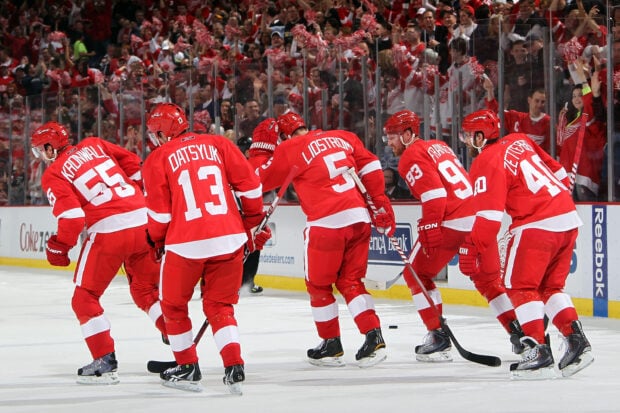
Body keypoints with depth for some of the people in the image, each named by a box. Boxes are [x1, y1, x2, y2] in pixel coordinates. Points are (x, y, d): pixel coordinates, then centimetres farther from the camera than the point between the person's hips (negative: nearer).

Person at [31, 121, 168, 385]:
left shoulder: (53, 175, 2)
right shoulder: (93, 145, 18)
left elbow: (72, 215, -10)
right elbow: (133, 164, 17)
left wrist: (58, 247, 2)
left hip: (108, 232, -6)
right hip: (144, 223, 6)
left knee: (85, 298, 10)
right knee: (147, 291, 21)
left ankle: (105, 362, 4)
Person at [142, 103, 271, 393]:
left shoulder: (158, 159, 2)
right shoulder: (217, 144, 9)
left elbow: (159, 212, -1)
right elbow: (249, 184, 6)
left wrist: (155, 242, 18)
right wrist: (253, 221, 19)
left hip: (186, 244, -3)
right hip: (229, 240, 3)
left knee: (173, 306, 19)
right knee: (219, 306, 16)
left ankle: (187, 368, 23)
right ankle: (234, 368, 1)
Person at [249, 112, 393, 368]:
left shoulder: (289, 149, 1)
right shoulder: (342, 137, 15)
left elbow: (260, 180, 9)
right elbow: (371, 167, 9)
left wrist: (262, 148, 20)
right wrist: (380, 204, 11)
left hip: (327, 224, -5)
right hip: (360, 219, 5)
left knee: (319, 285, 12)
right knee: (351, 282, 14)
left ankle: (331, 344, 18)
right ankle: (374, 337, 2)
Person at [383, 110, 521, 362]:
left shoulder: (411, 156, -4)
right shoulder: (438, 146, 23)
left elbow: (434, 194, -15)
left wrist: (428, 232, -15)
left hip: (452, 223, -8)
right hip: (479, 218, 8)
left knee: (416, 274, 7)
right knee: (488, 280, 19)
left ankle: (438, 337, 2)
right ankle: (519, 332, 13)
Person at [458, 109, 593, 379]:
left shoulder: (487, 162, -7)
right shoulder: (520, 141, 15)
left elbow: (489, 214, -16)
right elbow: (557, 170, 23)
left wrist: (472, 250, -14)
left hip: (537, 225, -8)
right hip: (568, 218, 8)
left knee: (520, 287, 1)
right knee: (550, 286, 18)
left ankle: (538, 351, -8)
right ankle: (576, 340, 6)